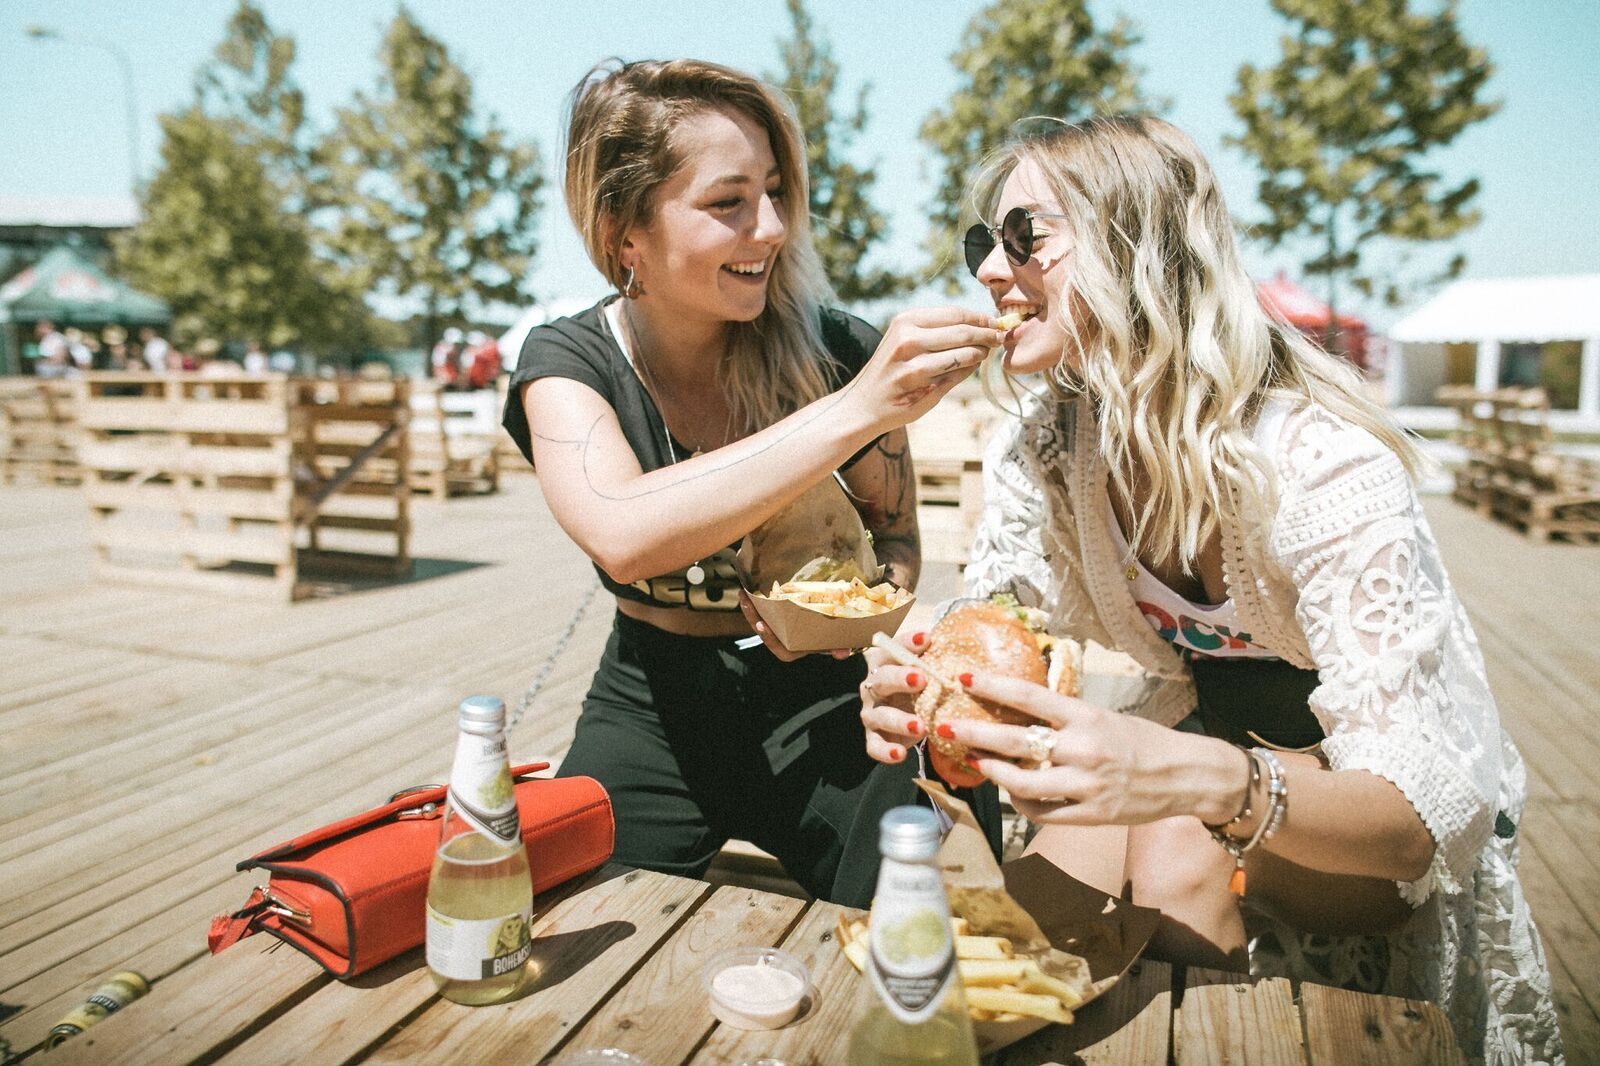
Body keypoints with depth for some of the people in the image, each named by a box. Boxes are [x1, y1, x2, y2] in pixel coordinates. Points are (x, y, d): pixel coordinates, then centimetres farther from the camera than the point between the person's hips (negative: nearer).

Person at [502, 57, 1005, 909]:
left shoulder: (831, 349, -11)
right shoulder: (567, 361, -11)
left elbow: (895, 532, 7)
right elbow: (624, 536, -33)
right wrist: (856, 411, -38)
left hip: (814, 701, 0)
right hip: (653, 707, 1)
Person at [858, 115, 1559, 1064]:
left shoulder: (1325, 469, -31)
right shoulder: (1036, 451, -14)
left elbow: (1422, 818, -31)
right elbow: (991, 641, -9)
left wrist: (1211, 782, -51)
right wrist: (924, 699, -33)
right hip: (1206, 728, 4)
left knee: (1179, 846, -30)